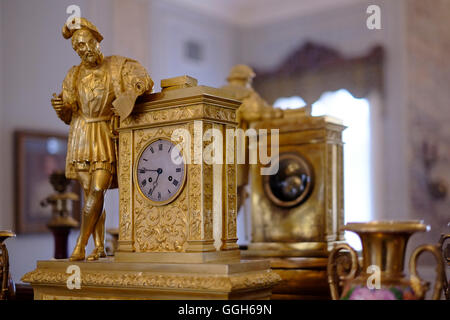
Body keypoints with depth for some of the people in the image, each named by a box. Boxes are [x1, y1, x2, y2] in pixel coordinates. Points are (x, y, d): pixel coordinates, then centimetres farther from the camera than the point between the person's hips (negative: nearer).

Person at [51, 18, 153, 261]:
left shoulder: (117, 66, 1)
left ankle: (80, 246, -7)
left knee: (98, 189, -12)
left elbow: (145, 81, -12)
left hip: (106, 136, -3)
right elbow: (68, 114, 12)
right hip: (82, 138, 3)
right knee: (89, 192, 2)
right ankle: (99, 247, 9)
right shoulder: (74, 75, 10)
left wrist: (131, 94, -32)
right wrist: (59, 107, -11)